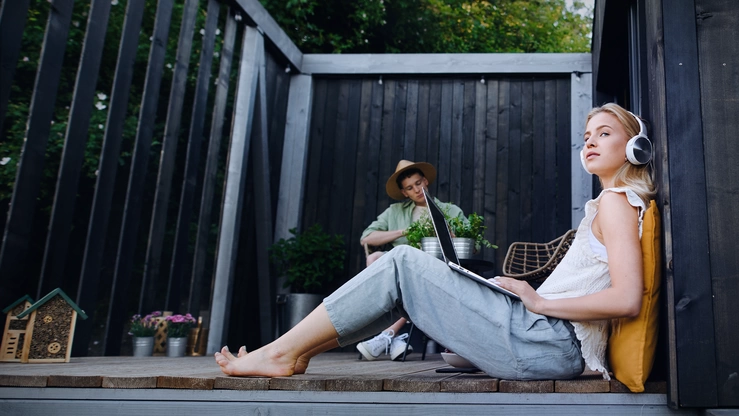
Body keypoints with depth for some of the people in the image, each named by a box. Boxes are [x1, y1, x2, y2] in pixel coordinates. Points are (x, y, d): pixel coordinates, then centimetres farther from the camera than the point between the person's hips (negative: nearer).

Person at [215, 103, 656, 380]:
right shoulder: (610, 205, 23)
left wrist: (540, 302, -12)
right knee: (406, 267, 8)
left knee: (402, 263, -11)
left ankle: (283, 352, -5)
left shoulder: (616, 201, -6)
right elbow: (591, 285, 22)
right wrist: (523, 291, 13)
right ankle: (294, 353, 8)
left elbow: (627, 300, -19)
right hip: (557, 346, 9)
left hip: (546, 342, -9)